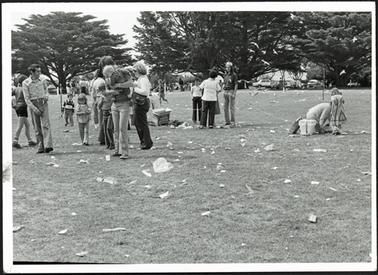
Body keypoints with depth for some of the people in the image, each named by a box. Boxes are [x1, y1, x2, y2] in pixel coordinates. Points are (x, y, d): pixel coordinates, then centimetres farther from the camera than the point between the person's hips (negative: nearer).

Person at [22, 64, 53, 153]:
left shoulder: (43, 79, 6)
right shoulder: (25, 83, -3)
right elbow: (26, 98, -5)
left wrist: (46, 96, -5)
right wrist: (34, 109, -15)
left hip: (43, 103, 1)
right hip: (33, 105, 0)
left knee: (45, 125, -14)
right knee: (37, 127, 2)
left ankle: (48, 145, -24)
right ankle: (41, 147, 7)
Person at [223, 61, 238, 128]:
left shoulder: (234, 75, -6)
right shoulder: (226, 75, 14)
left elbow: (236, 84, -9)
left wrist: (234, 93, -16)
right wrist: (223, 92, 10)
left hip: (231, 92, -7)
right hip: (226, 92, 7)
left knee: (231, 107, -7)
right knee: (226, 108, 4)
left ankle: (233, 123, -4)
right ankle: (227, 122, 10)